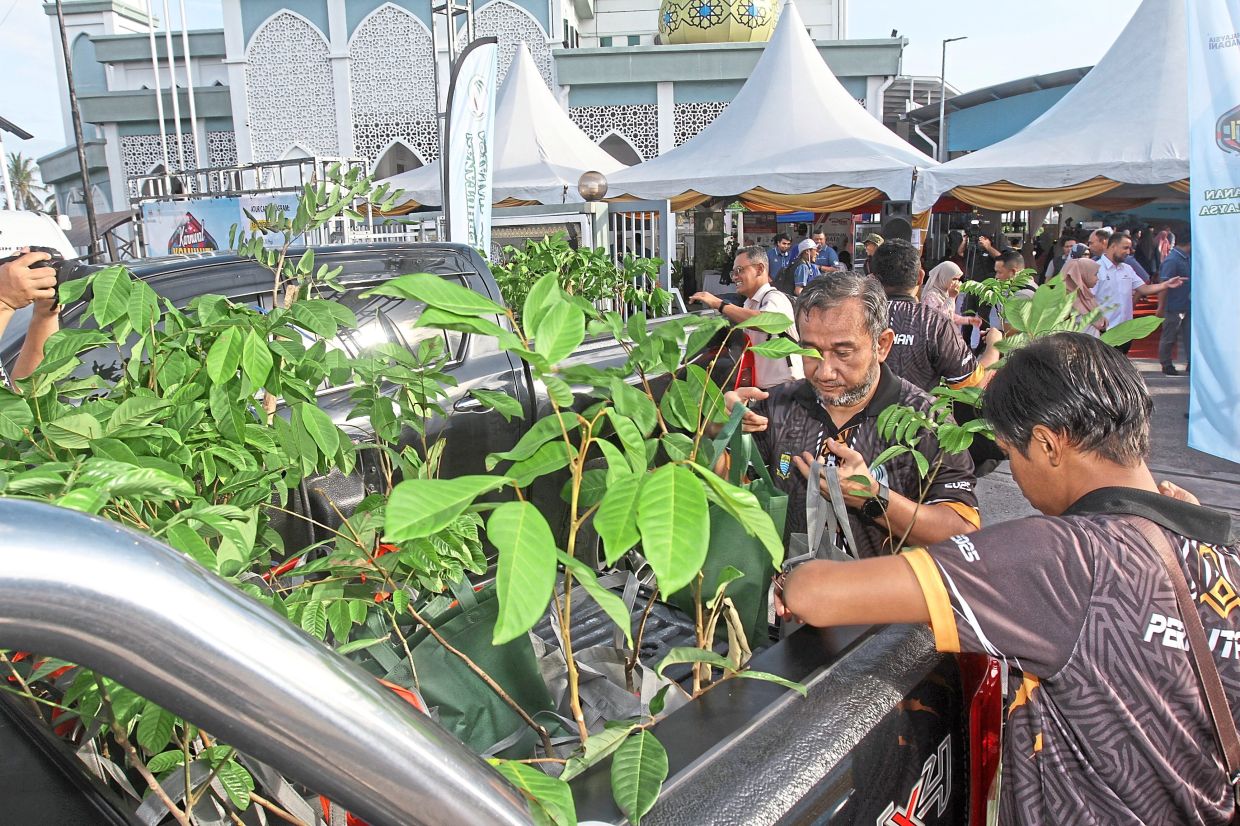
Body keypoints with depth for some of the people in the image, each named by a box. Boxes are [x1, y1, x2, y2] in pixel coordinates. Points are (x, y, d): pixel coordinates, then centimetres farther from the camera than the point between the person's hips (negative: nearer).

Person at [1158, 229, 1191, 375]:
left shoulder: (1188, 258, 7)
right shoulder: (1172, 260, -19)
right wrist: (1161, 307, -19)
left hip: (1187, 306, 8)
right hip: (1174, 307, -8)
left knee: (1189, 335, 11)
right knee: (1169, 337, 5)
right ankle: (1167, 365, 17)